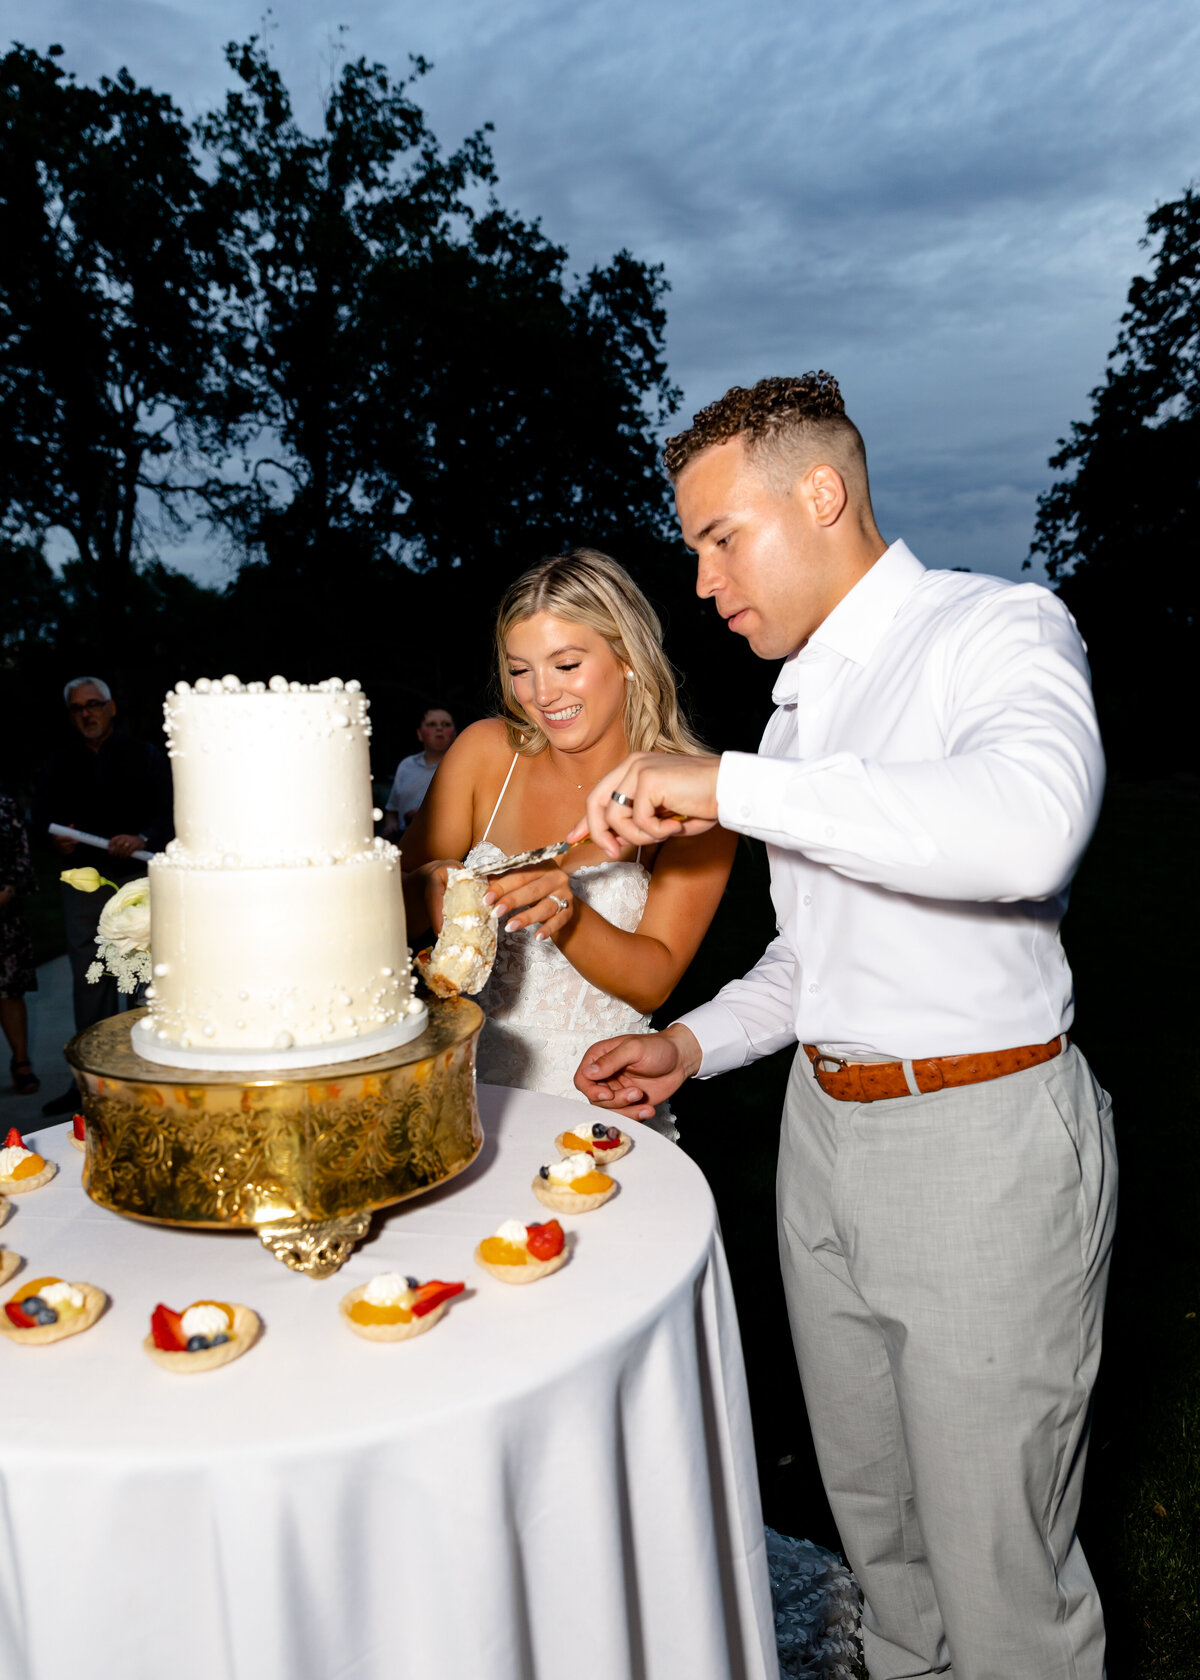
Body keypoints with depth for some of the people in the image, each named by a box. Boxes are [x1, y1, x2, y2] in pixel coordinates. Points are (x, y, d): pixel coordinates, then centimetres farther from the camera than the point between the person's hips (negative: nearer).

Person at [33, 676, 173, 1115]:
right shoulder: (60, 765, 15)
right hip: (83, 879, 3)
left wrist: (142, 839, -22)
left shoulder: (145, 755, 5)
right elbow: (41, 817, 13)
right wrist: (56, 840, -9)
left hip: (137, 878, -3)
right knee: (89, 981, 5)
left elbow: (169, 813, -3)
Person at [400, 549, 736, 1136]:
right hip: (475, 1082, 2)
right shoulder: (486, 752, 2)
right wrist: (430, 890, -17)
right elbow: (391, 900, 6)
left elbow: (653, 982, -6)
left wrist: (567, 916, -24)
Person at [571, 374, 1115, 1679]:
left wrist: (729, 785, -29)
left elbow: (1028, 825, -34)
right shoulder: (802, 698, 15)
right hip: (822, 1128, 7)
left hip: (981, 1142, -7)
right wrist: (692, 1045, 7)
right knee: (872, 1515, 21)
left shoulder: (1000, 630, -10)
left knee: (997, 1561, 8)